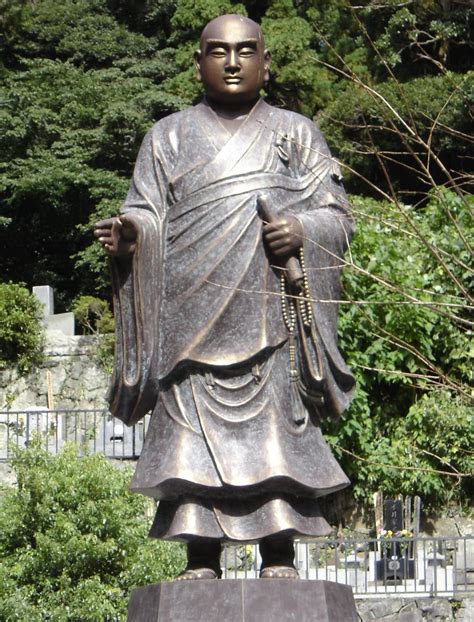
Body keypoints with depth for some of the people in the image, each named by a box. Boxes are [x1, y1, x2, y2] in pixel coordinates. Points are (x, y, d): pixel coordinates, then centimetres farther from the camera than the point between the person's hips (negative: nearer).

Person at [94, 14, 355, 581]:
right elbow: (147, 215, 10)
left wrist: (302, 230, -10)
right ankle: (201, 563, -7)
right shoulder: (170, 137, 18)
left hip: (271, 315, 0)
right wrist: (129, 235, -14)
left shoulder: (296, 134, 17)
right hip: (191, 315, 0)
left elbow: (338, 218, 11)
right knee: (193, 432, -8)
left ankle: (280, 557, -7)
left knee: (276, 429, -9)